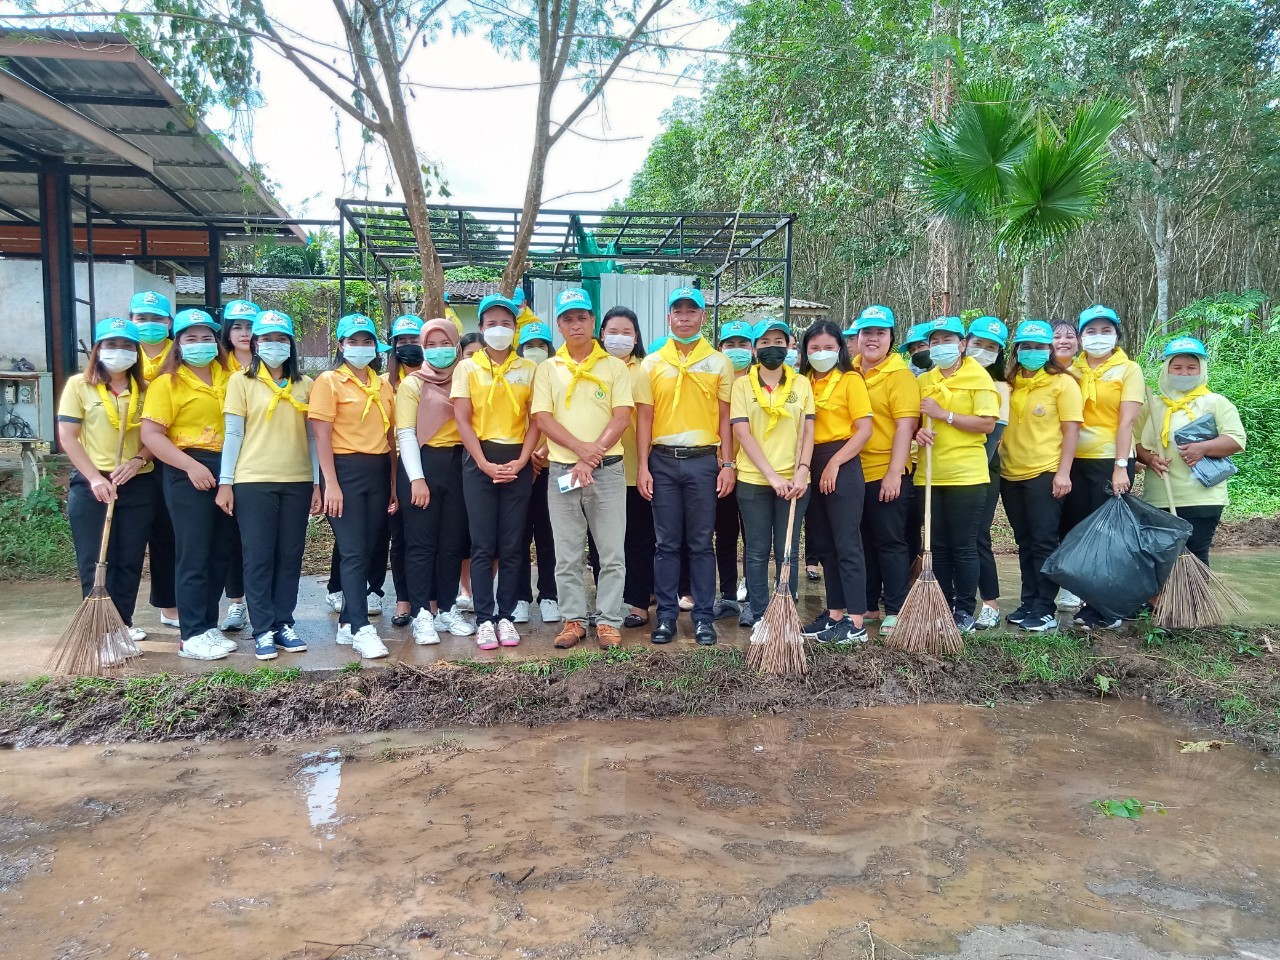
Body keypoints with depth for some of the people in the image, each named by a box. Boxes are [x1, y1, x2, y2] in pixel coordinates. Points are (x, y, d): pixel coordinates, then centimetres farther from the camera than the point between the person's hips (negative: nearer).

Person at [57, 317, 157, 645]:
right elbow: (67, 437, -4)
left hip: (138, 484, 2)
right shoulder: (79, 385, 1)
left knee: (130, 560, 7)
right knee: (94, 562, 1)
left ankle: (123, 621, 19)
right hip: (91, 485, -2)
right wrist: (95, 478, -14)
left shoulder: (145, 390, 9)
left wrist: (138, 461, -13)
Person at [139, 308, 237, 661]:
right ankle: (193, 636, 3)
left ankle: (209, 625, 22)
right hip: (189, 473, -5)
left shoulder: (227, 376, 10)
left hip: (227, 470, 5)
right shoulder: (167, 383, -3)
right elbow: (151, 435, -10)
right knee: (194, 556, -3)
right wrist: (191, 466, -19)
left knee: (220, 553, 10)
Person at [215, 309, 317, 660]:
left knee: (290, 555, 6)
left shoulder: (304, 384, 10)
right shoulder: (241, 381, 4)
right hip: (253, 481, -2)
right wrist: (225, 482, -5)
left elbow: (312, 435, 10)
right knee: (259, 556, 0)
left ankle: (283, 623, 16)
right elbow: (233, 434, 0)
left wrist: (318, 482, 5)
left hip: (297, 481, 3)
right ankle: (263, 630, 8)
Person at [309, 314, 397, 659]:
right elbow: (322, 435, -7)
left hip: (378, 471, 6)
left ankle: (347, 624, 20)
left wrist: (394, 482, 12)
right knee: (353, 552, -8)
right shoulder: (329, 381, -1)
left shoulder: (383, 386, 14)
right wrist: (330, 483, -15)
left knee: (366, 550, 8)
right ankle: (362, 629, -6)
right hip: (345, 470, -5)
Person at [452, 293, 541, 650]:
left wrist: (521, 461, -9)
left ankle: (505, 616, 13)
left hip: (517, 462, 1)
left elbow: (535, 420, 4)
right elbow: (462, 420, -1)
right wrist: (484, 463, -11)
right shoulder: (467, 368, 5)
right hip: (480, 461, -1)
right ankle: (484, 619, 7)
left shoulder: (528, 369, 8)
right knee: (482, 546, 0)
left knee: (512, 546, 4)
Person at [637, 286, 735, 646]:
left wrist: (728, 464, -1)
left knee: (701, 543, 4)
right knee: (666, 543, 5)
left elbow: (725, 418, 5)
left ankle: (703, 617, 13)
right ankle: (666, 614, 14)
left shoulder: (719, 362, 6)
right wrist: (643, 466, -1)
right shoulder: (652, 363, 7)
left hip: (703, 460, -1)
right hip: (662, 461, 1)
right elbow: (645, 419, 5)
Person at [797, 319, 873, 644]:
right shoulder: (804, 382, 11)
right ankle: (835, 613, 21)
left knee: (846, 544, -6)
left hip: (842, 465, -7)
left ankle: (855, 623, -1)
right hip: (812, 466, 7)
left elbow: (864, 429, -10)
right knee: (822, 544, 11)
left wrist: (834, 463, -15)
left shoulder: (850, 380, -5)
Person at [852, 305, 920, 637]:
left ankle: (895, 611, 11)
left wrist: (894, 473, -19)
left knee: (890, 543, 2)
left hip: (886, 474, -6)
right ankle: (867, 605, 26)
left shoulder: (900, 375, -8)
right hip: (853, 472, 6)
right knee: (862, 543, 14)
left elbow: (905, 426, -14)